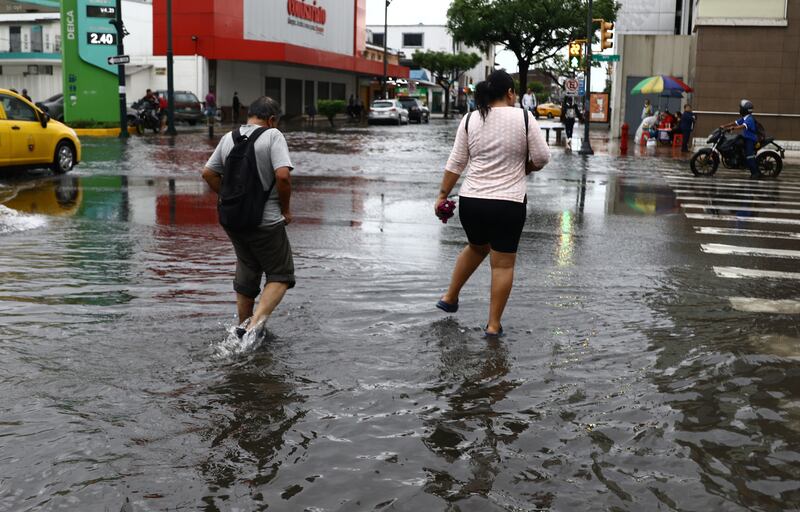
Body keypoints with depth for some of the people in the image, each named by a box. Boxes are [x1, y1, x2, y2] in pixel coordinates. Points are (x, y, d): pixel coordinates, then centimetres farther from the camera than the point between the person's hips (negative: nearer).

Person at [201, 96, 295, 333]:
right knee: (281, 275, 7)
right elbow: (283, 176, -20)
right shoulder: (273, 136, -10)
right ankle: (255, 322, -10)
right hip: (265, 221, -6)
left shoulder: (229, 137, 8)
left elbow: (208, 174, 9)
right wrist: (286, 210, -7)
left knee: (246, 273, 22)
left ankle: (243, 326, 32)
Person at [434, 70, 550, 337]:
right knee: (503, 263, 5)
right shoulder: (524, 118, -5)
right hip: (508, 204, -4)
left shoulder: (469, 120, 3)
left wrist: (443, 194, 10)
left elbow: (455, 163, 3)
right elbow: (542, 158, -3)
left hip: (471, 201, 4)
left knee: (477, 248, 27)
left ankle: (450, 298, 34)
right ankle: (493, 324, 8)